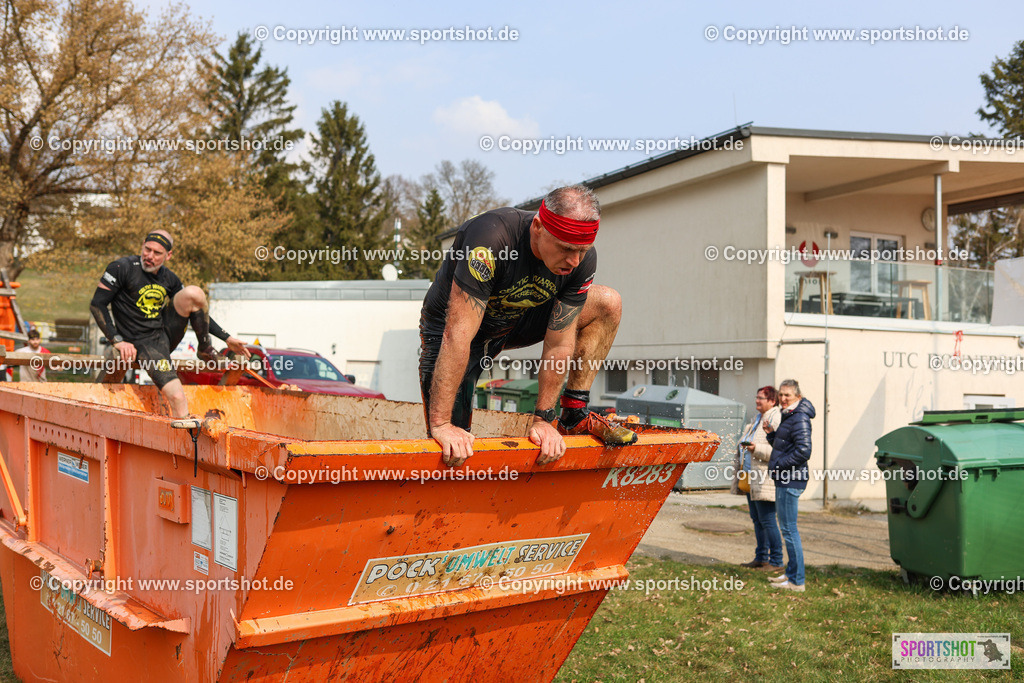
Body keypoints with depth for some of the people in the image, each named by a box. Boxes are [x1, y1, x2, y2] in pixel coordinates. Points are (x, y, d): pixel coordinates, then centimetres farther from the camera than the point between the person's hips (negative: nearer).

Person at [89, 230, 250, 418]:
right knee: (177, 399, -26)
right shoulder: (122, 268, -10)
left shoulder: (169, 279, 6)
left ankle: (206, 351, 0)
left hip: (166, 332, 5)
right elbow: (97, 305, -10)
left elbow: (197, 310, 15)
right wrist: (118, 341, -20)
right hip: (142, 344, -5)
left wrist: (226, 338, 9)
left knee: (193, 293, -17)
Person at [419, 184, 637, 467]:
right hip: (449, 324, -5)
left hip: (516, 321, 5)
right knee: (450, 450, -15)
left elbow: (558, 344, -16)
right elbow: (457, 336, -41)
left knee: (607, 303, -10)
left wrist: (542, 420, -17)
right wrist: (441, 424, -42)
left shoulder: (582, 258, -22)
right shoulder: (491, 239, -39)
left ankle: (574, 416, -2)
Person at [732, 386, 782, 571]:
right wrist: (739, 466, 26)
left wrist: (756, 448, -30)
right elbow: (744, 447, 29)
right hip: (751, 479, 10)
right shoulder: (757, 419, 19)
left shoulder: (777, 420, -13)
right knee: (757, 520, 14)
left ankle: (776, 561, 3)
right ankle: (761, 558, 22)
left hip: (765, 480, -10)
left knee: (767, 520, -6)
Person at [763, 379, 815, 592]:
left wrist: (778, 465, -16)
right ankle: (791, 572, 28)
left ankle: (797, 580, -1)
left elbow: (803, 451, -23)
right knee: (787, 527, 18)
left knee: (789, 528, -7)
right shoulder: (789, 417, 17)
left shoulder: (800, 419, -15)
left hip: (791, 481, -11)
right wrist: (771, 433, 7)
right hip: (785, 479, 11)